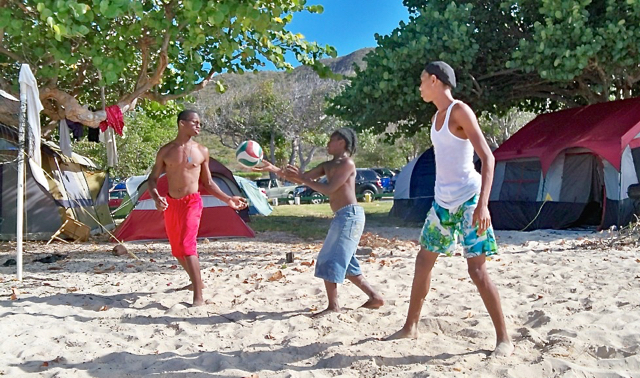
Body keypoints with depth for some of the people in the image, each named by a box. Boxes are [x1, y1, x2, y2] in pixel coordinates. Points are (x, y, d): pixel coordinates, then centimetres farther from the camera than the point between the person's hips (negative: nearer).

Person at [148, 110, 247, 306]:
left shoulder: (202, 151, 3)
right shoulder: (166, 150, 4)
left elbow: (208, 183, 11)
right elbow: (153, 178, 8)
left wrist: (228, 199, 3)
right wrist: (156, 197, -13)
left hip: (192, 202, -3)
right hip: (171, 203, 3)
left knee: (187, 246, -18)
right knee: (177, 249, 12)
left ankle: (198, 297, -16)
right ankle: (196, 281, 36)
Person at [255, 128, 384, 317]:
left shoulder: (347, 163, -9)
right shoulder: (328, 165, 16)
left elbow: (328, 189, -17)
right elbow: (303, 178, 12)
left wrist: (302, 178, -14)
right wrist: (274, 170, 4)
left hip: (350, 215, -10)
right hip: (342, 216, 10)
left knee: (330, 261, -8)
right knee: (344, 263, 14)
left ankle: (333, 305, -1)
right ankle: (374, 296, 21)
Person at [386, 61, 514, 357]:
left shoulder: (460, 111, -12)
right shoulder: (437, 117, 14)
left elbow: (488, 157, -19)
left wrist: (482, 204, -28)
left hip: (468, 202, -9)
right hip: (442, 202, 9)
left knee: (477, 270, -8)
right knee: (423, 262, 12)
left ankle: (504, 338, 6)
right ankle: (410, 328, 24)